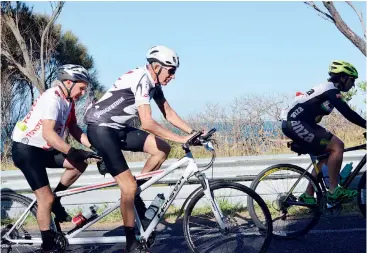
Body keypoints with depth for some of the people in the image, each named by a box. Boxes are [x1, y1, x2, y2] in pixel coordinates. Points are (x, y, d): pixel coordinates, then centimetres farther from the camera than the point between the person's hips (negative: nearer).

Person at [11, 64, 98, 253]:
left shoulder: (68, 101, 5)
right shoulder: (52, 98, -23)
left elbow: (74, 129, 6)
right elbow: (48, 133, -33)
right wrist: (72, 152, -41)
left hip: (44, 149, 9)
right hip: (26, 149, -9)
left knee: (80, 164, -5)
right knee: (46, 198, -9)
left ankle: (55, 200, 11)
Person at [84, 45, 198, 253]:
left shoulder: (153, 82, 6)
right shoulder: (141, 79, -22)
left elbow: (169, 114, 9)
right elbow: (147, 123, -29)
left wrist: (193, 132, -1)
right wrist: (181, 139, -27)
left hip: (120, 128, 9)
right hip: (101, 128, -9)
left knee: (163, 149, -2)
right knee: (129, 186, -13)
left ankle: (134, 191, 11)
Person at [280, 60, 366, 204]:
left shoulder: (329, 90, 20)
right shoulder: (331, 90, -10)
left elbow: (346, 112, 23)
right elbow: (347, 113, -20)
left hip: (295, 123, 11)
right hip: (296, 123, -11)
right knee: (337, 146, -15)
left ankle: (308, 196, 17)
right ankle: (334, 191, -9)